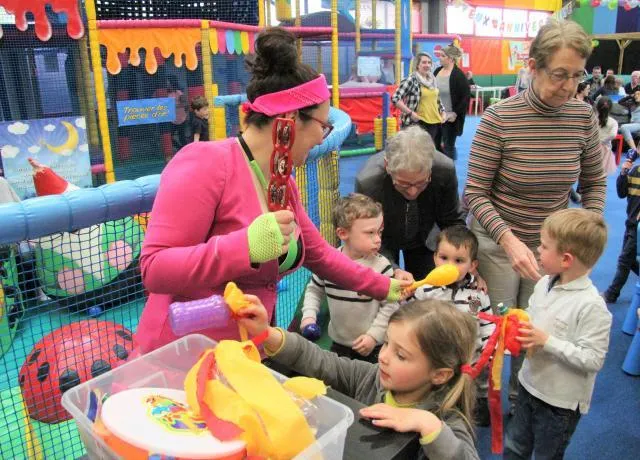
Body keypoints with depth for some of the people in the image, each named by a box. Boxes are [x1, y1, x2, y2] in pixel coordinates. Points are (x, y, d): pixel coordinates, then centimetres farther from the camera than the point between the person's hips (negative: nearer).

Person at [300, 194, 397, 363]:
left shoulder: (381, 266, -19)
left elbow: (391, 305, -14)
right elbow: (314, 290, 5)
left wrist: (374, 335, -16)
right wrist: (309, 315, -8)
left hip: (374, 347, -3)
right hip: (338, 343, 4)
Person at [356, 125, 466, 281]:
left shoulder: (446, 170, -32)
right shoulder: (367, 182, -39)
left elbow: (452, 221, -16)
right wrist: (394, 272, -45)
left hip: (425, 239, 2)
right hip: (384, 242, -2)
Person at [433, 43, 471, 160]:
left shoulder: (458, 75, -12)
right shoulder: (437, 71, 7)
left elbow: (466, 96, -14)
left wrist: (456, 113, -16)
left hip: (449, 118, -6)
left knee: (448, 147, 4)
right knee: (435, 146, 14)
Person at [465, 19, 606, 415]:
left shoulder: (583, 117, -7)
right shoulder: (499, 119, -19)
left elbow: (595, 182, 5)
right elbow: (475, 194, -17)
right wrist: (509, 240, -29)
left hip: (551, 245, 4)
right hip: (498, 242, -3)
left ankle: (523, 398, 43)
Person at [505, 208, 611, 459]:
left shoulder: (591, 306, -26)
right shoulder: (544, 283, -4)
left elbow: (593, 359, -26)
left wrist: (546, 341, -29)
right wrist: (519, 328, -9)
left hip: (561, 402, -6)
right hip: (530, 385, 7)